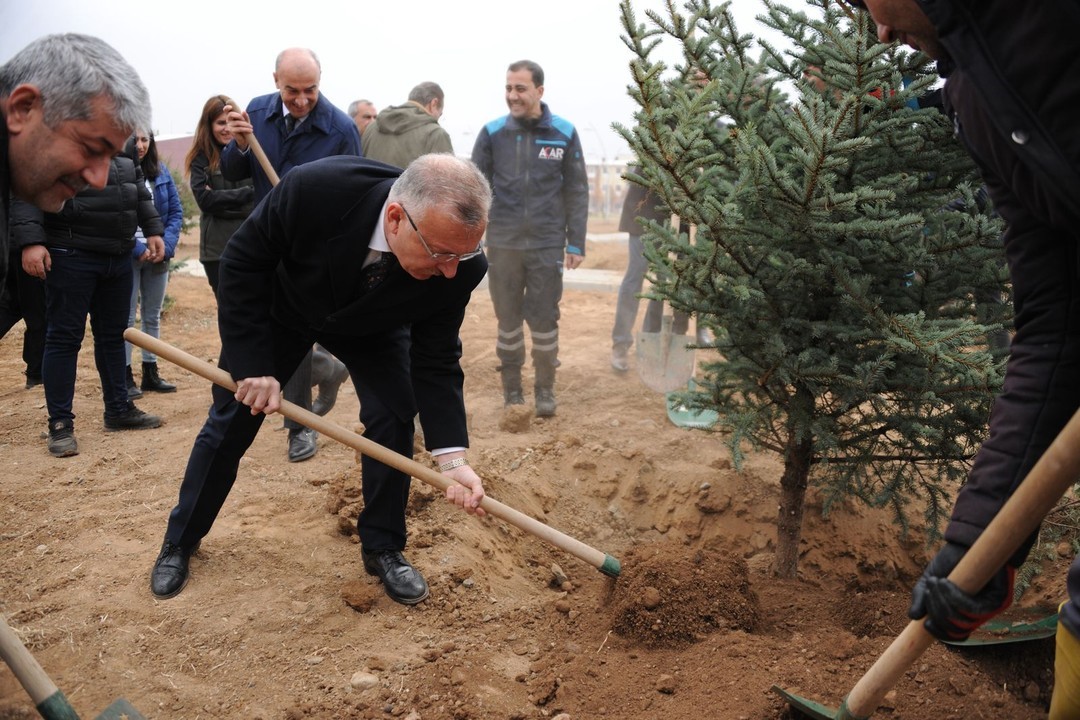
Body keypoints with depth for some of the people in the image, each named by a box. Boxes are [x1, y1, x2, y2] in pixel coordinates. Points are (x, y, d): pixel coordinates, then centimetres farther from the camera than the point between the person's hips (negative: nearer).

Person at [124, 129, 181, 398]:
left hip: (158, 254, 5)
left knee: (153, 316, 12)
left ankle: (151, 372, 21)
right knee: (126, 317, -2)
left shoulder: (161, 171, 7)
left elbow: (176, 212, 6)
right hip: (127, 256, -5)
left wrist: (165, 246, -8)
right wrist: (138, 249, -17)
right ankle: (125, 376, 5)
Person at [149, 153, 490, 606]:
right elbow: (243, 262, -26)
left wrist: (452, 457, -34)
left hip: (370, 327, 1)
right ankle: (180, 542, 26)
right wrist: (252, 365, -27)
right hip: (281, 305, -1)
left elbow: (436, 362, -24)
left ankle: (383, 548, 9)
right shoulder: (313, 190, -42)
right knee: (231, 421, 4)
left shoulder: (458, 267, -34)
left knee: (393, 419, -14)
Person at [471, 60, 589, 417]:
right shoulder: (492, 133, 0)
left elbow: (577, 191, 2)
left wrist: (576, 242, -1)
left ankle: (545, 389, 20)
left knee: (544, 320, 5)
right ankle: (511, 388, 23)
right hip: (502, 243, 1)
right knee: (508, 320, 9)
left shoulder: (564, 133, -1)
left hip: (547, 244, -1)